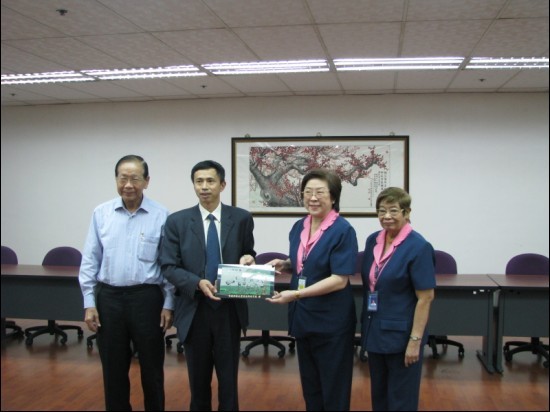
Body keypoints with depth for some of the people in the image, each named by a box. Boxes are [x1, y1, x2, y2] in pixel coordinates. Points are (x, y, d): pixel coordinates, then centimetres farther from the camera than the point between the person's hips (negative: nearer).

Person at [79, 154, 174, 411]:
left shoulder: (161, 216, -5)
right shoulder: (101, 213, 1)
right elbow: (90, 261, 4)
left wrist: (169, 304, -3)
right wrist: (89, 303, 0)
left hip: (146, 298, -2)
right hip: (108, 298, 2)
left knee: (151, 368, 10)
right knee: (113, 369, 12)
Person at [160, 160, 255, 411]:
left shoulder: (242, 219, -1)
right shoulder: (177, 221, -2)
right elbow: (168, 267, -5)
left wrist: (247, 260, -14)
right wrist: (198, 283, -21)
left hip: (229, 310, 0)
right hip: (194, 310, 0)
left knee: (229, 379, 11)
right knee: (198, 380, 16)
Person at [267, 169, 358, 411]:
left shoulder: (343, 230, -16)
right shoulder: (299, 227, 5)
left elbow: (339, 280, -21)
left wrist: (296, 294, -25)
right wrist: (284, 264, -2)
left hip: (331, 321, -7)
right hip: (303, 316, 7)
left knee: (333, 389, 8)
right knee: (309, 383, 19)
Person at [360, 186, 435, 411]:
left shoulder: (418, 247, -15)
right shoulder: (372, 241, 4)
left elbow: (425, 298, -16)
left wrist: (415, 340, -18)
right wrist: (366, 325, 14)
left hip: (401, 334, -6)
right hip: (375, 330, 6)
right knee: (378, 393, 18)